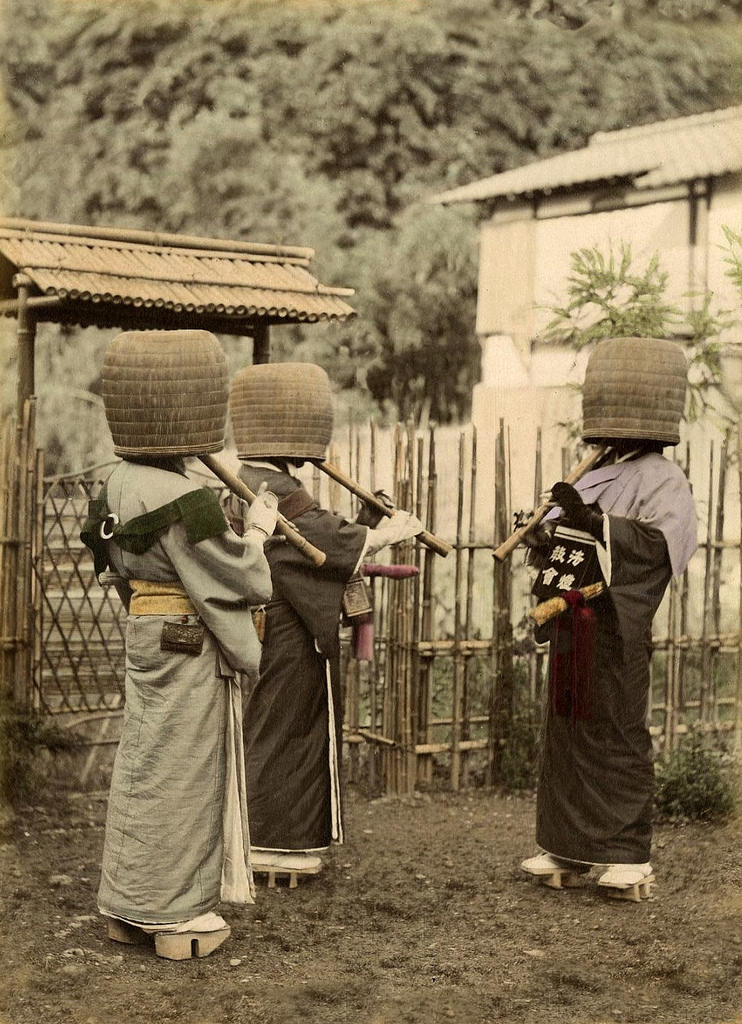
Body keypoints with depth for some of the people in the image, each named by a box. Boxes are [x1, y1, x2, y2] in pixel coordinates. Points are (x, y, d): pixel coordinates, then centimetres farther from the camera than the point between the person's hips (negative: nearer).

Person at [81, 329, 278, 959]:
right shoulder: (185, 502, -24)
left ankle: (129, 906, 29)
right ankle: (176, 916, 16)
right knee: (180, 775, 3)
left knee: (142, 767, 17)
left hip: (146, 642, 9)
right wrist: (257, 530, 0)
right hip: (190, 653, -9)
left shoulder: (121, 485, 3)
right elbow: (241, 582, -18)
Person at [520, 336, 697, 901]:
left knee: (616, 737, -3)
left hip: (616, 628, -8)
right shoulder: (595, 475, 16)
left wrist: (593, 521, -28)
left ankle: (630, 856, 7)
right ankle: (568, 850, 20)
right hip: (570, 625, 8)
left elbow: (665, 541, -24)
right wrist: (545, 537, 4)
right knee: (565, 732, 11)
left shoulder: (662, 478, -9)